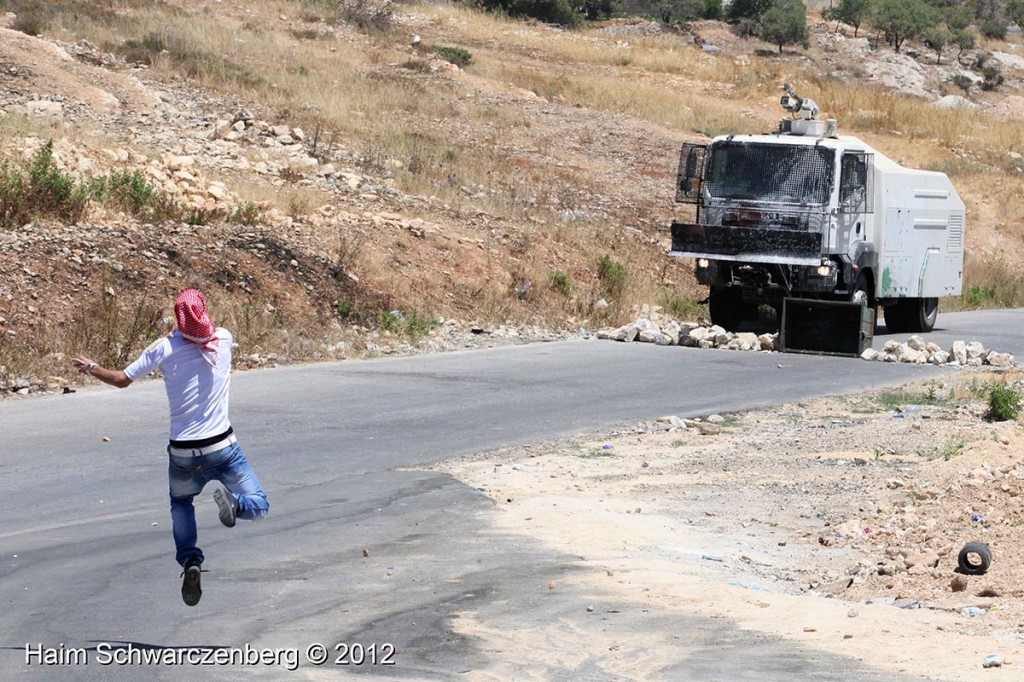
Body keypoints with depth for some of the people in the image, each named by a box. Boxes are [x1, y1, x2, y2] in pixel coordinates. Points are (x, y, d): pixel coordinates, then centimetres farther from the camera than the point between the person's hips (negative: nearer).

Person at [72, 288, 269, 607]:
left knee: (180, 502, 26)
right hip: (223, 447, 0)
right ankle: (233, 501, -27)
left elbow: (122, 379, 2)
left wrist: (91, 368, 18)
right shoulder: (223, 339, -4)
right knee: (259, 506, 8)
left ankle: (190, 560, 0)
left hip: (183, 453, 0)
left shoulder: (166, 348, -9)